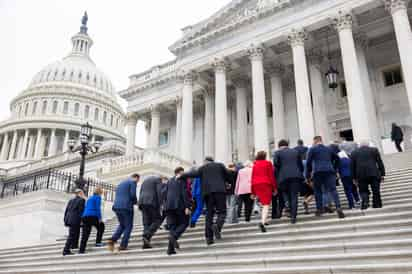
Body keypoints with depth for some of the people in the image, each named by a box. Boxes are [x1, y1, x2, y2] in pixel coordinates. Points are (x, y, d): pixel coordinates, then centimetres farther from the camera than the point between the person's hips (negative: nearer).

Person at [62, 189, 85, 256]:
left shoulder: (71, 200, 17)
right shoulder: (81, 200, -4)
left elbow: (66, 210, 15)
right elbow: (81, 211, -10)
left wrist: (65, 220, 18)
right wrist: (81, 220, -5)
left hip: (69, 219, 8)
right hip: (75, 220, -8)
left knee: (77, 232, 26)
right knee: (72, 235, -6)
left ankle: (74, 245, 33)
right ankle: (66, 250, -9)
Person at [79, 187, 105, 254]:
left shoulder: (89, 198, 26)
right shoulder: (98, 197, 3)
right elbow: (98, 208, -8)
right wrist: (100, 218, -9)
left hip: (85, 216, 7)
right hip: (92, 216, -7)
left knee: (85, 234, 4)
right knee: (101, 227, 16)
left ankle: (81, 250, -2)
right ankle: (98, 242, 8)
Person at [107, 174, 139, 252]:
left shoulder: (121, 183, 24)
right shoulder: (133, 182, 0)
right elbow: (133, 195, -13)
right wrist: (135, 202, 8)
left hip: (116, 207, 7)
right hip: (126, 207, -7)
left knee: (122, 225, 20)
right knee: (128, 226, 5)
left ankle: (113, 240, 1)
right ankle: (123, 245, 1)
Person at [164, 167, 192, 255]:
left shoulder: (169, 181, 19)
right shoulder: (183, 179, 1)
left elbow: (165, 194, 17)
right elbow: (185, 193, -10)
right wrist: (187, 207, -13)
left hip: (169, 206, 6)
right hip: (179, 205, -6)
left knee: (172, 226, 7)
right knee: (184, 223, 6)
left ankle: (170, 248, -2)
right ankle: (174, 236, -19)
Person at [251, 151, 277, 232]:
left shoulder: (255, 165, 13)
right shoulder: (268, 163, 2)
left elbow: (252, 178, 12)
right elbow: (271, 176, -2)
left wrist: (253, 192, 16)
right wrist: (275, 188, 3)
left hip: (256, 185, 5)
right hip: (266, 184, -4)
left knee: (263, 203, 20)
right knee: (266, 204, -8)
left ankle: (264, 220, 18)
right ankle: (262, 222, -26)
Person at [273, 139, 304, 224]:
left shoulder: (278, 153, 7)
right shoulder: (296, 152, 17)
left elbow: (276, 166, -1)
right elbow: (301, 165, 16)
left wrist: (277, 178, 7)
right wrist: (300, 174, 23)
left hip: (284, 177, -2)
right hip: (296, 176, 2)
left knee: (286, 194, 17)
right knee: (294, 196, 1)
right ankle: (293, 216, -4)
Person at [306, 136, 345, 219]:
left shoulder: (312, 149, 7)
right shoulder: (328, 149, 21)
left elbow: (308, 163, 1)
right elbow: (337, 158, 24)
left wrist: (308, 175, 5)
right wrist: (334, 169, 28)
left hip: (318, 172, -3)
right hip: (329, 171, 3)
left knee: (318, 191, 8)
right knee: (333, 190, -4)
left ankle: (319, 209, 10)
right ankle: (338, 207, -19)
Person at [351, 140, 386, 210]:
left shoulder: (354, 153, 12)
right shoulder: (374, 150, 10)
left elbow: (352, 166, 10)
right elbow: (380, 162, 7)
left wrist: (355, 177, 13)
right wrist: (382, 173, 9)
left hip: (361, 175, 1)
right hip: (373, 174, -1)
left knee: (363, 191, 7)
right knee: (376, 191, 8)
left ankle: (365, 202, -15)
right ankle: (377, 205, 7)